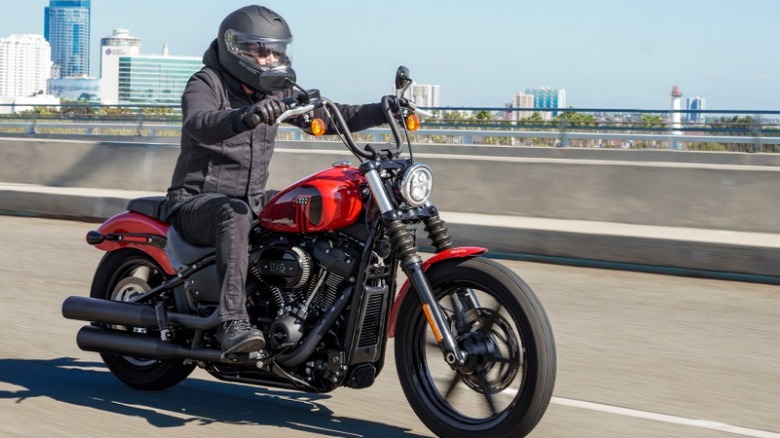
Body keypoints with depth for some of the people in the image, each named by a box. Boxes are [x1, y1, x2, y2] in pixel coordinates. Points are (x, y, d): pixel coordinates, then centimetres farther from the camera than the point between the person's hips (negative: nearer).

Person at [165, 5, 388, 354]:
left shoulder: (274, 91, 12)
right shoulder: (206, 84, -10)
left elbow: (326, 116, 8)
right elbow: (199, 124, -32)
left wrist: (380, 112, -7)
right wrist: (246, 117, -53)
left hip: (252, 202, 7)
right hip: (197, 202, -7)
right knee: (234, 214, -39)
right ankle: (233, 323, -48)